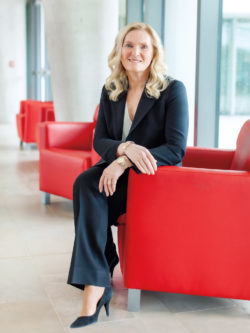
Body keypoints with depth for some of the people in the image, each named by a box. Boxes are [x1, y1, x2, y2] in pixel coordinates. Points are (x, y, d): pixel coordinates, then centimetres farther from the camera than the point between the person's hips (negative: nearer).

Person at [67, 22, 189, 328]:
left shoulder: (173, 90, -9)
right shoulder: (110, 91, 7)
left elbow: (177, 149, -17)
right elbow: (99, 141, 3)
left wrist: (124, 162, -28)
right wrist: (126, 148, -22)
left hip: (156, 177, -5)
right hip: (118, 171, 5)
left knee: (88, 189, -29)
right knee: (83, 184, -28)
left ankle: (93, 286, -23)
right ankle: (97, 280, -19)